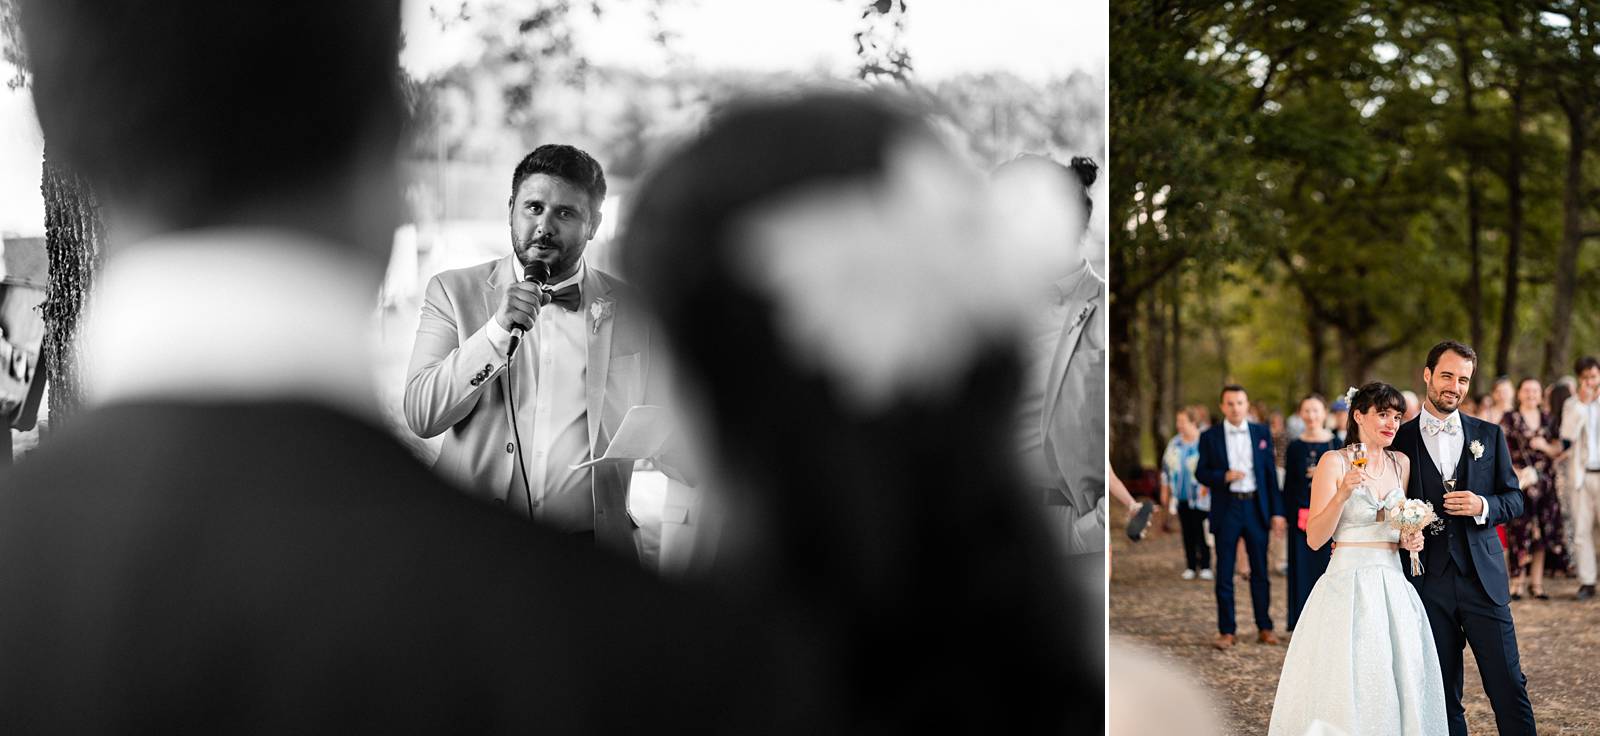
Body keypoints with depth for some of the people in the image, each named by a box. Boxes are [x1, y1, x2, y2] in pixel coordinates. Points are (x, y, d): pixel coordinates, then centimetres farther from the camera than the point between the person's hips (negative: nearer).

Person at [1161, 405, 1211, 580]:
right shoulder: (1175, 443, 9)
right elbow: (1166, 467, 16)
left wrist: (1206, 485, -15)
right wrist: (1165, 491, 16)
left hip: (1200, 495, -5)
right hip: (1181, 495, 5)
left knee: (1201, 531, -2)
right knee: (1187, 532, 7)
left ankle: (1205, 566, 6)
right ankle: (1190, 567, 13)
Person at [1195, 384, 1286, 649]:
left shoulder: (1261, 433, 6)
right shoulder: (1210, 437, 2)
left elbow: (1271, 474, 6)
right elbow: (1200, 473, 3)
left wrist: (1277, 511, 2)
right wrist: (1224, 476, -16)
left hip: (1256, 508, 1)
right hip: (1226, 509, -1)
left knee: (1260, 572, 7)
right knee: (1224, 573, 0)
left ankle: (1264, 627, 17)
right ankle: (1226, 631, 6)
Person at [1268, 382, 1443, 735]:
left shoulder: (1401, 463, 11)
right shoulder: (1334, 462, -5)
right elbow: (1314, 538, -9)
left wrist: (1409, 540, 2)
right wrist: (1343, 493, -22)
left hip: (1393, 585, 5)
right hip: (1348, 584, -5)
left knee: (1400, 684, 5)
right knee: (1347, 687, -6)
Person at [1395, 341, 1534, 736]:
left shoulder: (1489, 435, 9)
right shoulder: (1401, 439, 4)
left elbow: (1515, 499, 9)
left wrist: (1483, 506, -11)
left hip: (1483, 578, 1)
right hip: (1429, 582, -1)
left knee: (1508, 685, -2)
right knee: (1442, 695, 6)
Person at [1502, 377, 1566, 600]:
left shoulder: (1547, 420, 12)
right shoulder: (1509, 419, 0)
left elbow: (1558, 448, 16)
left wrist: (1546, 447, -5)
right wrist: (1512, 472, -16)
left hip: (1545, 483, 4)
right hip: (1520, 483, -4)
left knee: (1543, 534, 3)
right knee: (1522, 533, -9)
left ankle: (1537, 583, 9)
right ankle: (1519, 580, -3)